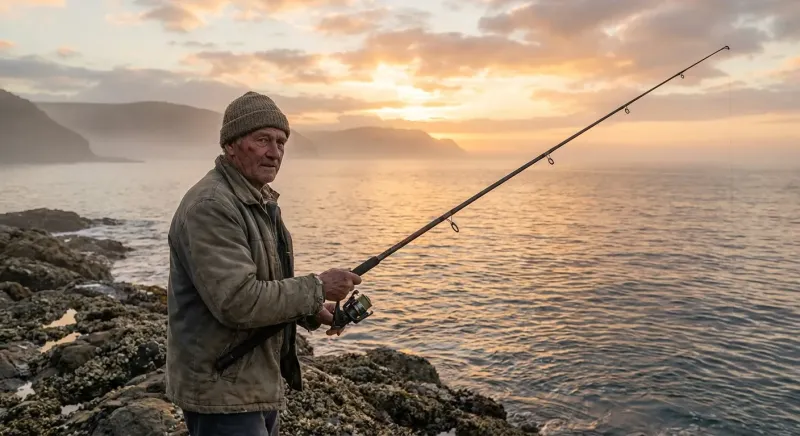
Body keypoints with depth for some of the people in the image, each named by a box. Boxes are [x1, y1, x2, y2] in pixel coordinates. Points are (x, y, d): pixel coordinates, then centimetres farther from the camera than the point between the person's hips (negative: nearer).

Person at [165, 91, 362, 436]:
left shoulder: (261, 201, 11)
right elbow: (238, 301, -28)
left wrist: (311, 312, 4)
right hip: (222, 393, -9)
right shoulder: (210, 206, -21)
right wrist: (317, 288, -20)